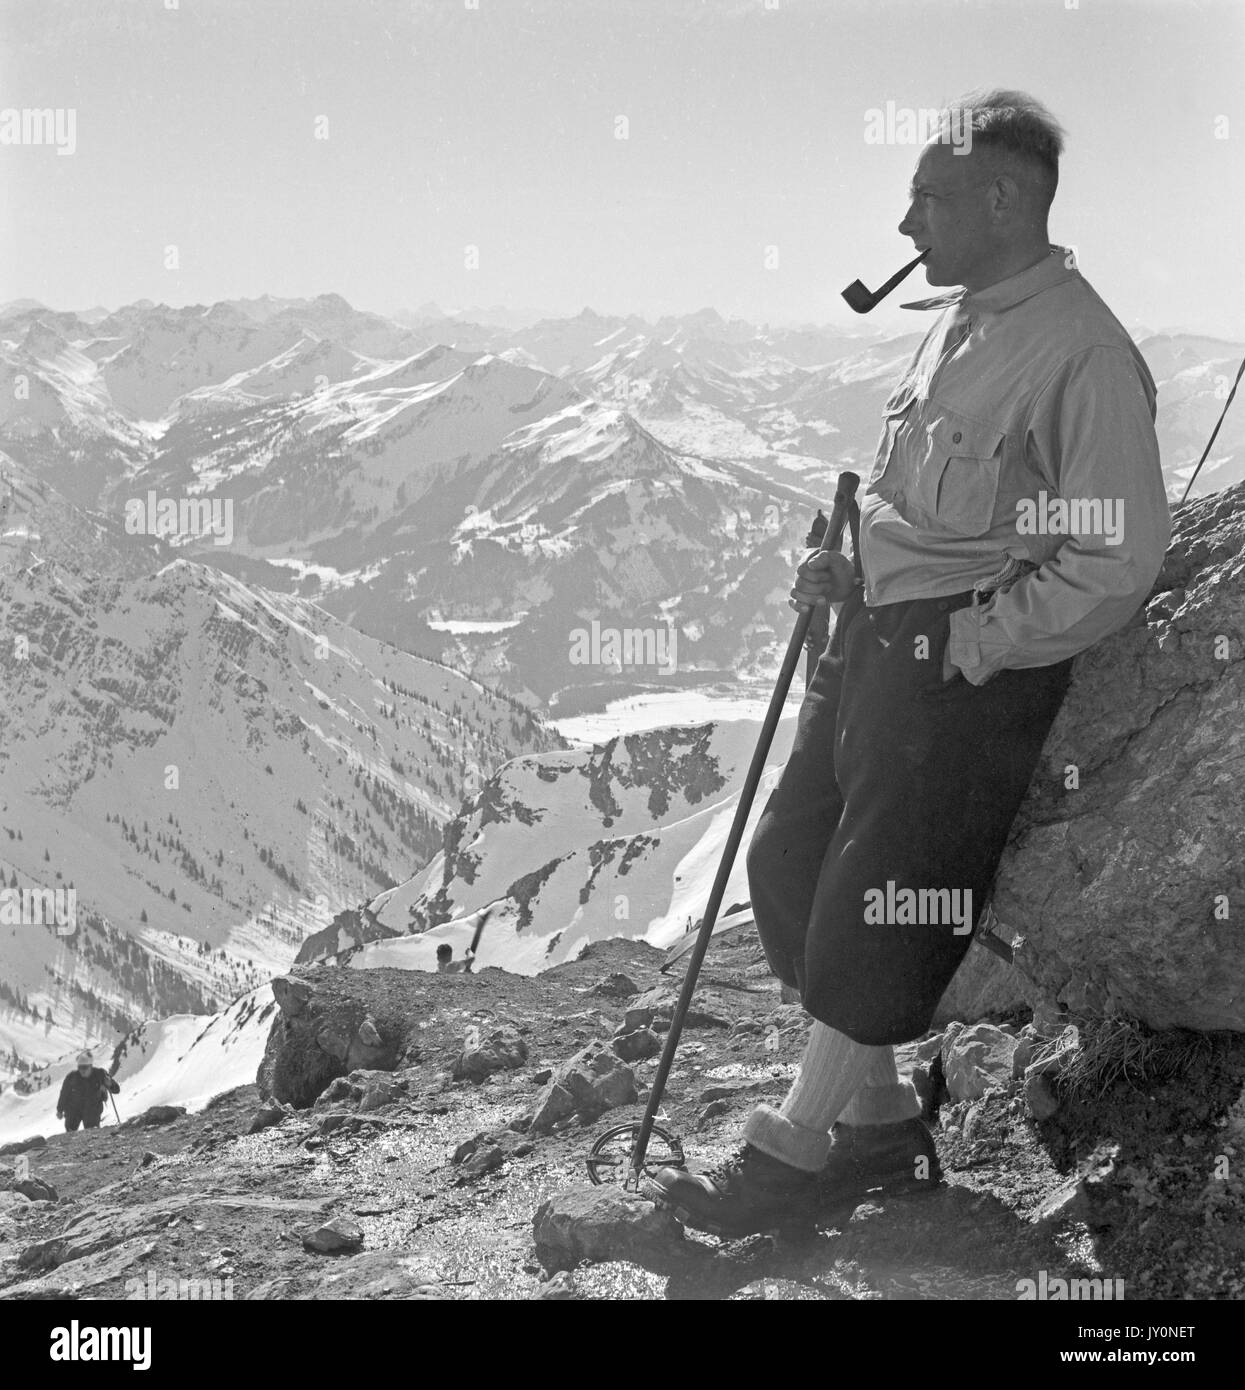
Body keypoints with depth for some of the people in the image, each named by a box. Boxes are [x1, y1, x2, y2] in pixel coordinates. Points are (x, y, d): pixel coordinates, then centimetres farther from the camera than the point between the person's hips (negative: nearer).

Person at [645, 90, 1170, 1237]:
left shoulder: (1082, 352, -15)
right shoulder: (961, 322, 12)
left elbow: (1118, 565, -19)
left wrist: (963, 646, -16)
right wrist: (849, 565, 6)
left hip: (973, 661, -9)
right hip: (883, 629, 9)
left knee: (878, 908, -3)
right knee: (789, 861, 10)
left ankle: (797, 1151, 11)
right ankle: (878, 1122, 22)